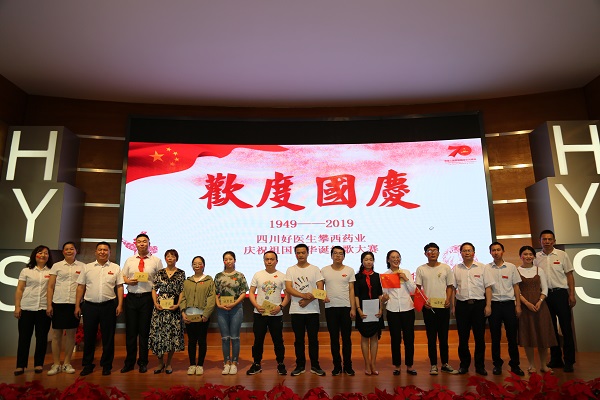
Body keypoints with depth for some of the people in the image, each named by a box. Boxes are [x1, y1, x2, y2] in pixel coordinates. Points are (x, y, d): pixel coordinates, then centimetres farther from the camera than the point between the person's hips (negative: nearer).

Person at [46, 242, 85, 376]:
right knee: (56, 333, 2)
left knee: (71, 333, 4)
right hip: (58, 303, 0)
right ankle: (56, 364, 11)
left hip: (74, 304, 0)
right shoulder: (57, 266, 7)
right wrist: (49, 305, -2)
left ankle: (67, 363, 14)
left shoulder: (82, 266, 6)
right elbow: (50, 286, 5)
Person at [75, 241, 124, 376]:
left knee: (108, 337, 5)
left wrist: (120, 305, -4)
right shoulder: (87, 267, 9)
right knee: (88, 336, 8)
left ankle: (106, 365, 17)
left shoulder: (115, 268, 5)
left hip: (108, 306, -1)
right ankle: (87, 365, 22)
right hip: (90, 305, 1)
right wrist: (77, 305, 4)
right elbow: (80, 287, 8)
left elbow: (120, 287, 3)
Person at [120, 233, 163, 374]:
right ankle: (129, 362, 20)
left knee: (144, 331, 5)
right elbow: (122, 276, 14)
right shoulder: (129, 260, 13)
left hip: (147, 298, -2)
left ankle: (143, 363, 18)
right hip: (131, 297, 2)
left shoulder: (156, 261, 3)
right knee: (130, 331, 7)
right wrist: (128, 281, -7)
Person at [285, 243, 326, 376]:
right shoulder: (290, 270, 5)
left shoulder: (315, 269, 3)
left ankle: (315, 366, 16)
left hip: (312, 310, -1)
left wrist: (307, 301, -14)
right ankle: (300, 365, 19)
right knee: (299, 339, 8)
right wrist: (304, 295, -21)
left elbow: (320, 289, -3)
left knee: (313, 339, 5)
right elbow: (288, 288, -7)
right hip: (296, 310, 1)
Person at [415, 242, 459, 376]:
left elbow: (450, 286, 8)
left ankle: (445, 364, 20)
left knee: (444, 337, 8)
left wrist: (448, 300, -8)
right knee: (431, 337, 5)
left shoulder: (446, 268, 6)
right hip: (428, 307, -1)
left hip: (443, 306, 1)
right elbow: (418, 288, 3)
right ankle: (433, 365, 12)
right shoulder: (421, 269, 3)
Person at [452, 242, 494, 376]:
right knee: (463, 337, 6)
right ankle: (464, 364, 18)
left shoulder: (482, 267, 4)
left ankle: (480, 366, 16)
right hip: (462, 305, 1)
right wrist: (453, 306, 3)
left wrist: (488, 305, -4)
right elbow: (453, 288, 8)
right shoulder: (456, 269, 7)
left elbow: (488, 287, 2)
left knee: (480, 337, 4)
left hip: (479, 304, -1)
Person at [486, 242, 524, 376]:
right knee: (495, 336, 6)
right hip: (494, 304, -1)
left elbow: (516, 286, 8)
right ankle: (497, 364, 16)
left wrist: (518, 305, 2)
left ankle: (515, 364, 15)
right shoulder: (486, 268, 3)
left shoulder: (511, 267, 7)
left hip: (509, 303, 1)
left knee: (512, 336, 4)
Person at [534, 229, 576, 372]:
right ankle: (555, 359, 20)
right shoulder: (536, 257, 6)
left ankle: (568, 361, 8)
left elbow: (569, 275, 1)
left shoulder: (562, 255, 1)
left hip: (560, 293, -2)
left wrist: (572, 295, -6)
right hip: (545, 295, 2)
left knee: (566, 327, -1)